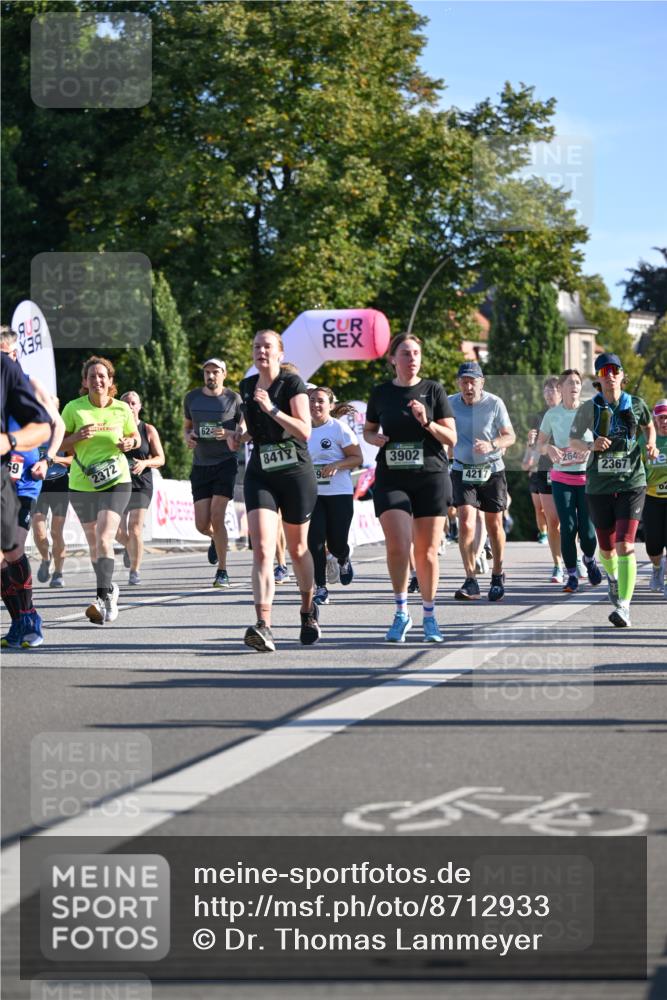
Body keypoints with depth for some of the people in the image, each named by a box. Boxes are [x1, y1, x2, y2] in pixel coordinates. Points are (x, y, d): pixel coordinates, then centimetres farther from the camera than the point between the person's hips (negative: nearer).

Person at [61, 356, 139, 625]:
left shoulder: (122, 409, -2)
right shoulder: (73, 408, -4)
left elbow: (136, 437, 14)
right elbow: (57, 444, 0)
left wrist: (130, 443, -10)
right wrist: (77, 436, -19)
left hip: (116, 482, -2)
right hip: (81, 484, 2)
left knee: (104, 540, -18)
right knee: (93, 545, 14)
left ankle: (103, 600, -23)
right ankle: (110, 588, 36)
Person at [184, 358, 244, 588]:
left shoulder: (234, 399, -1)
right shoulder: (192, 398, 9)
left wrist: (228, 434, -19)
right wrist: (188, 436, -1)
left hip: (225, 463, -4)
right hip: (201, 464, 4)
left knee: (217, 517, -15)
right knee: (202, 524, 0)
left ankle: (222, 571, -4)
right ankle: (217, 540, 38)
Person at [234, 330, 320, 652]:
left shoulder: (292, 383, -7)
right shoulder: (247, 387, 9)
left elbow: (304, 431, -18)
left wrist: (271, 409, -25)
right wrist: (242, 435, 7)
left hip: (297, 474, -3)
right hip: (260, 476, 3)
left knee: (297, 548, 13)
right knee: (262, 549, -15)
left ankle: (308, 610, 39)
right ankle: (263, 627, -27)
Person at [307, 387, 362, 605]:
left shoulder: (339, 428, -6)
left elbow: (357, 458, -6)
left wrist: (336, 465, -21)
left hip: (339, 493, -3)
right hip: (312, 494, 3)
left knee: (336, 543, -1)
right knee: (315, 541, -9)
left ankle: (343, 561, 36)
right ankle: (321, 588, -1)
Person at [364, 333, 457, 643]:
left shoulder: (433, 390, 3)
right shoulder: (381, 393, 7)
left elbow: (451, 438, 2)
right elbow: (368, 430, 21)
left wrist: (427, 423, -15)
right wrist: (376, 438, -1)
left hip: (431, 478, 0)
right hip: (391, 478, 0)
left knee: (427, 552, 2)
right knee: (397, 545, -16)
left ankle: (429, 615, 18)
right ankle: (401, 614, -1)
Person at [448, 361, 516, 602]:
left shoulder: (494, 403, -10)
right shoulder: (450, 403, -5)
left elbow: (510, 436, -7)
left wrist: (492, 445, -25)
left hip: (492, 471, 0)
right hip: (463, 471, 0)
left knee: (494, 526, 8)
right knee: (466, 522, -16)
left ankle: (497, 576, 26)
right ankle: (470, 581, -14)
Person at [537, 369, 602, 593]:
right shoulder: (552, 414, 3)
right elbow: (540, 443, 12)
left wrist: (590, 451, -17)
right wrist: (549, 449, -10)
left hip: (587, 477, -1)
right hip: (561, 478, 1)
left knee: (587, 530, -4)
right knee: (568, 527, -8)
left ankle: (589, 559, 29)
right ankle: (571, 574, 7)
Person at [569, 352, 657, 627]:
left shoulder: (636, 405, 1)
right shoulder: (589, 408, -2)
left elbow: (649, 426, 22)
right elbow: (573, 441, 4)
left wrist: (651, 445, 3)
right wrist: (591, 446, -16)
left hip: (631, 483, -1)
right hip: (599, 486, 1)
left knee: (625, 545, -17)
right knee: (607, 548, 12)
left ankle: (624, 606, -16)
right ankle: (613, 576, 48)